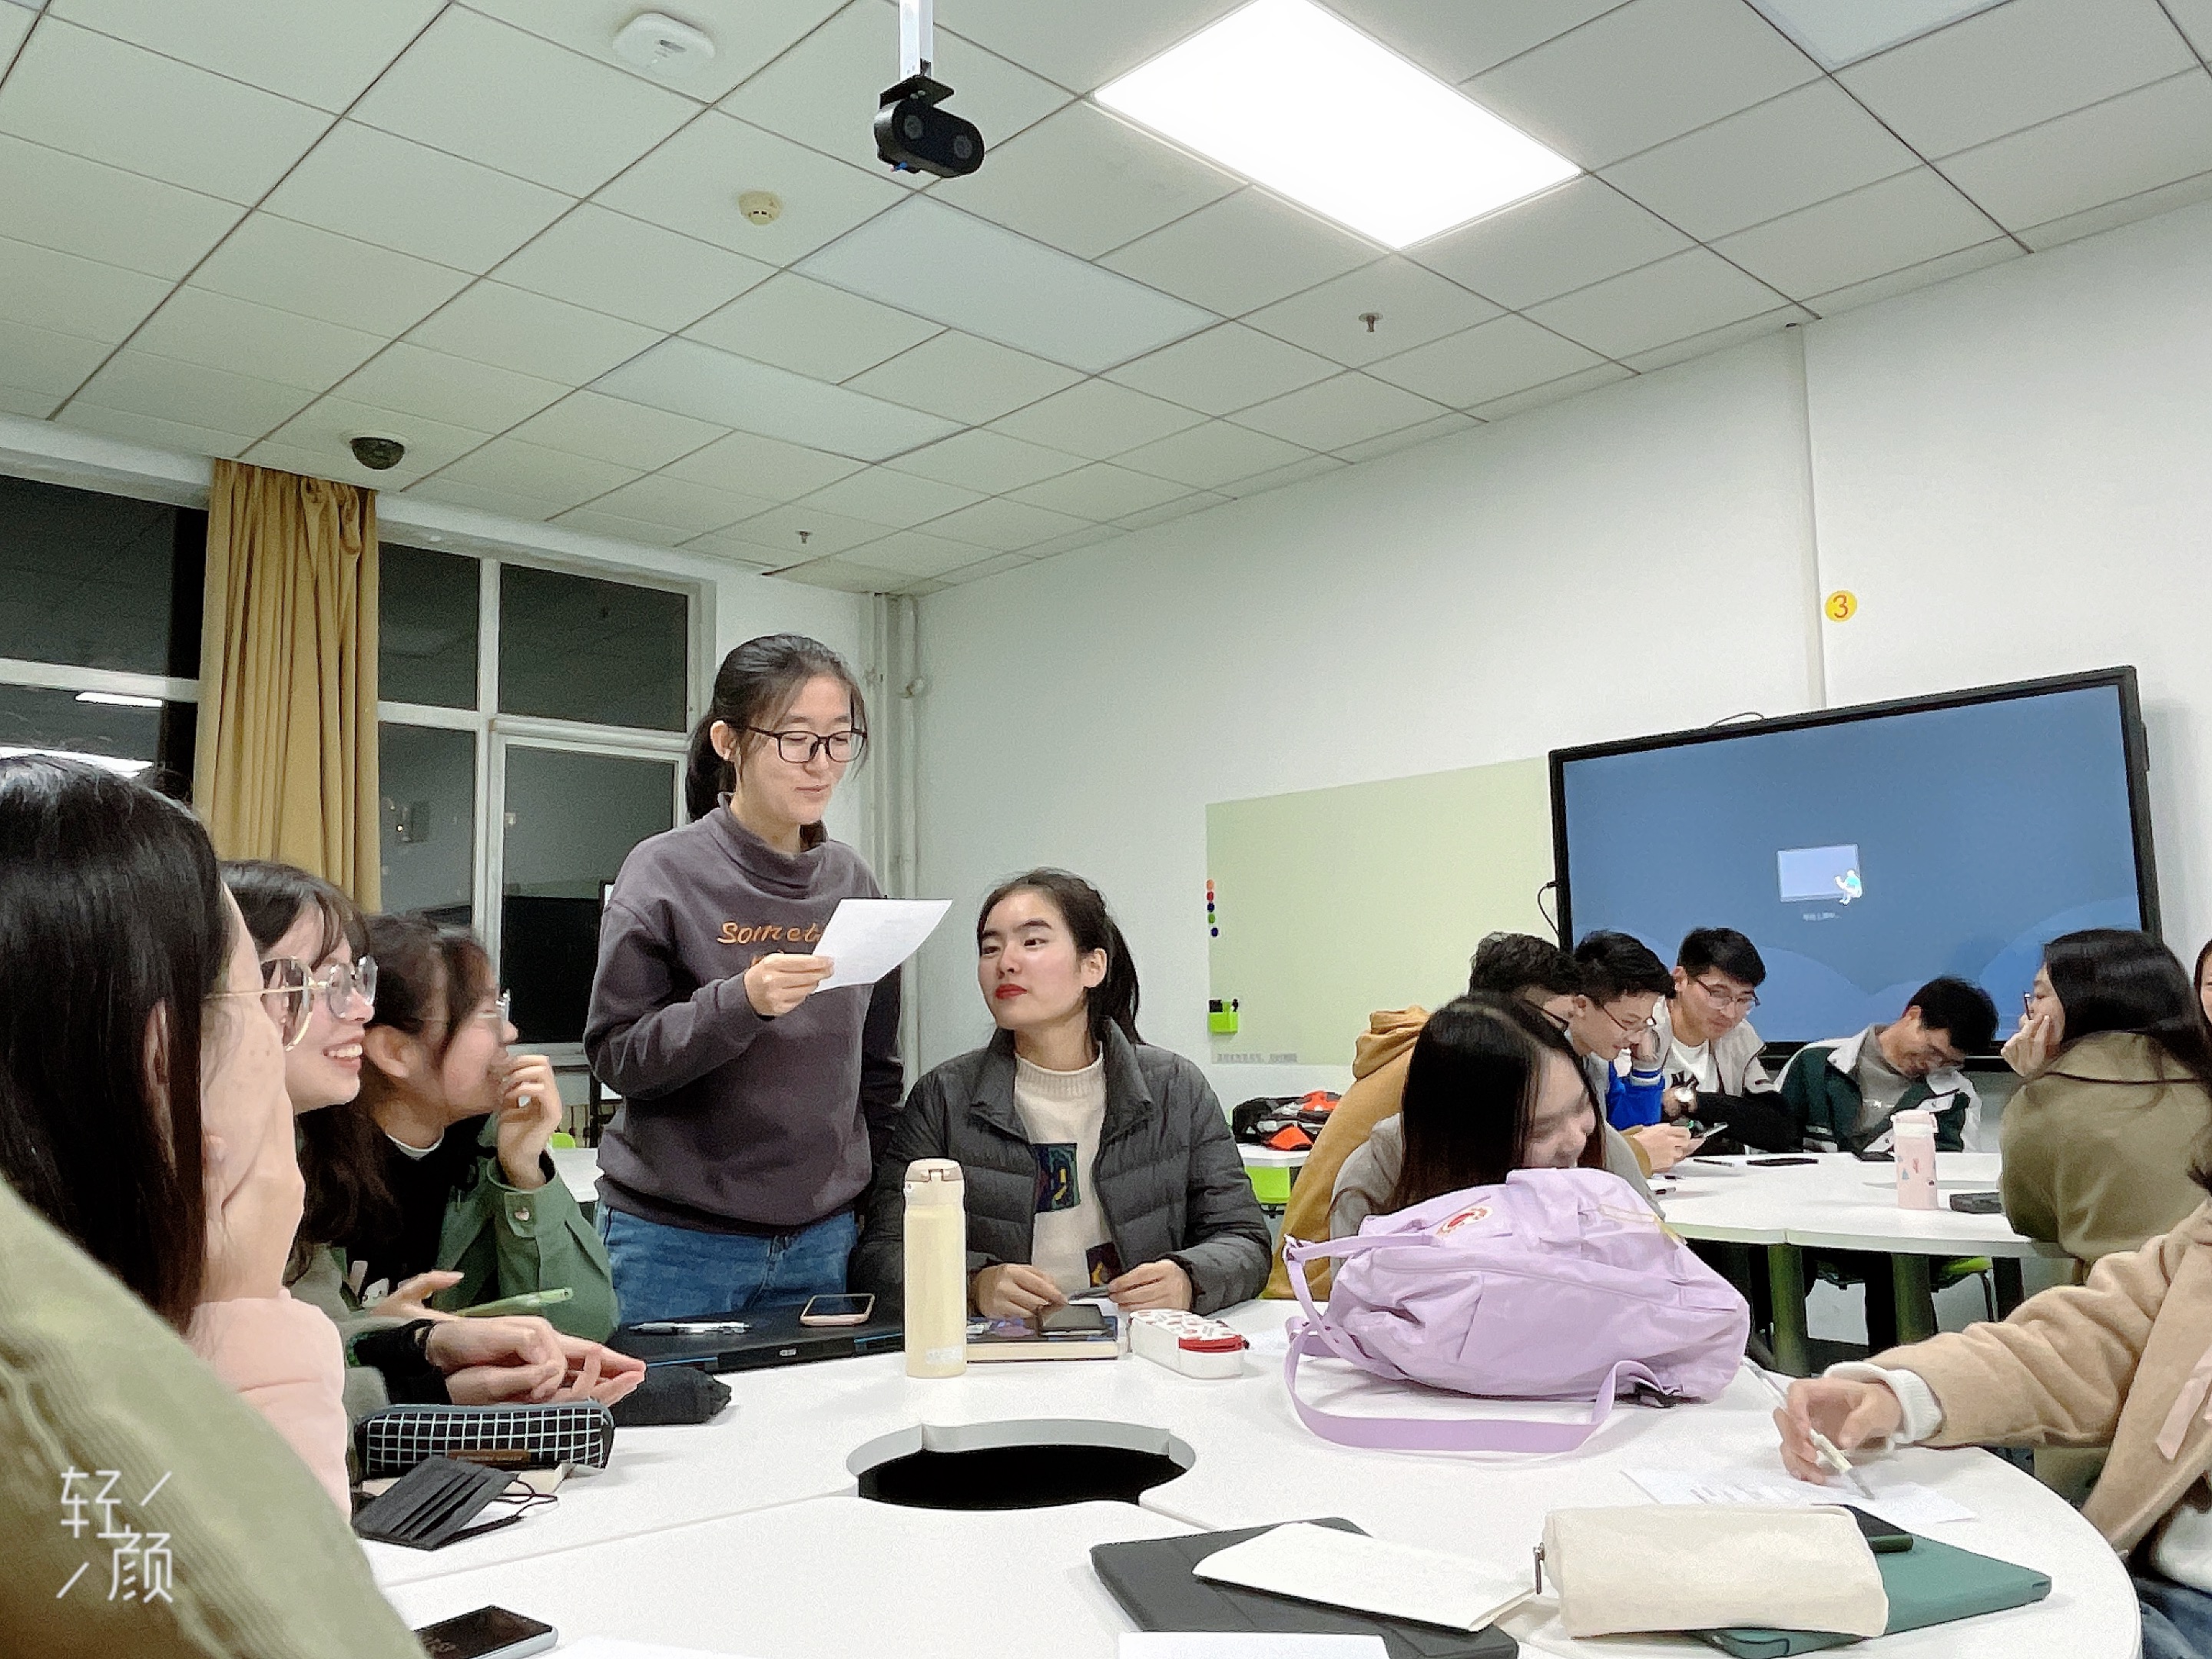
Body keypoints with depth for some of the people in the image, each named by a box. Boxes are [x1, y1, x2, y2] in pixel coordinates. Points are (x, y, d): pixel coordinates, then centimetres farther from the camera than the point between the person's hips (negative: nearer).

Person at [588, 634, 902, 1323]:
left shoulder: (852, 881, 5)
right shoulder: (666, 872, -8)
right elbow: (615, 1055, -12)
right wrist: (742, 1003, -26)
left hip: (821, 1242, 4)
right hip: (677, 1244, -4)